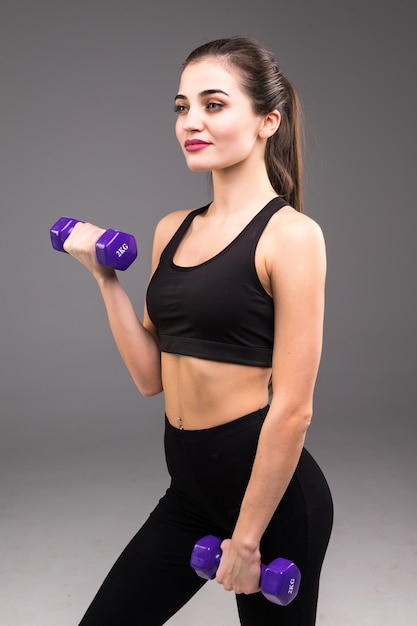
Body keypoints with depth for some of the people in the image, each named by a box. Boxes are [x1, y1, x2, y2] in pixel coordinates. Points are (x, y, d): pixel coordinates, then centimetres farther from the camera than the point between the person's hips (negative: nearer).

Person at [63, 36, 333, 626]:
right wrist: (106, 277, -1)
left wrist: (246, 538, -14)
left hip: (272, 488, -6)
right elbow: (151, 375, 5)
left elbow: (292, 408, -17)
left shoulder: (290, 234, -14)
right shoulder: (173, 231, 6)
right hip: (190, 485, 7)